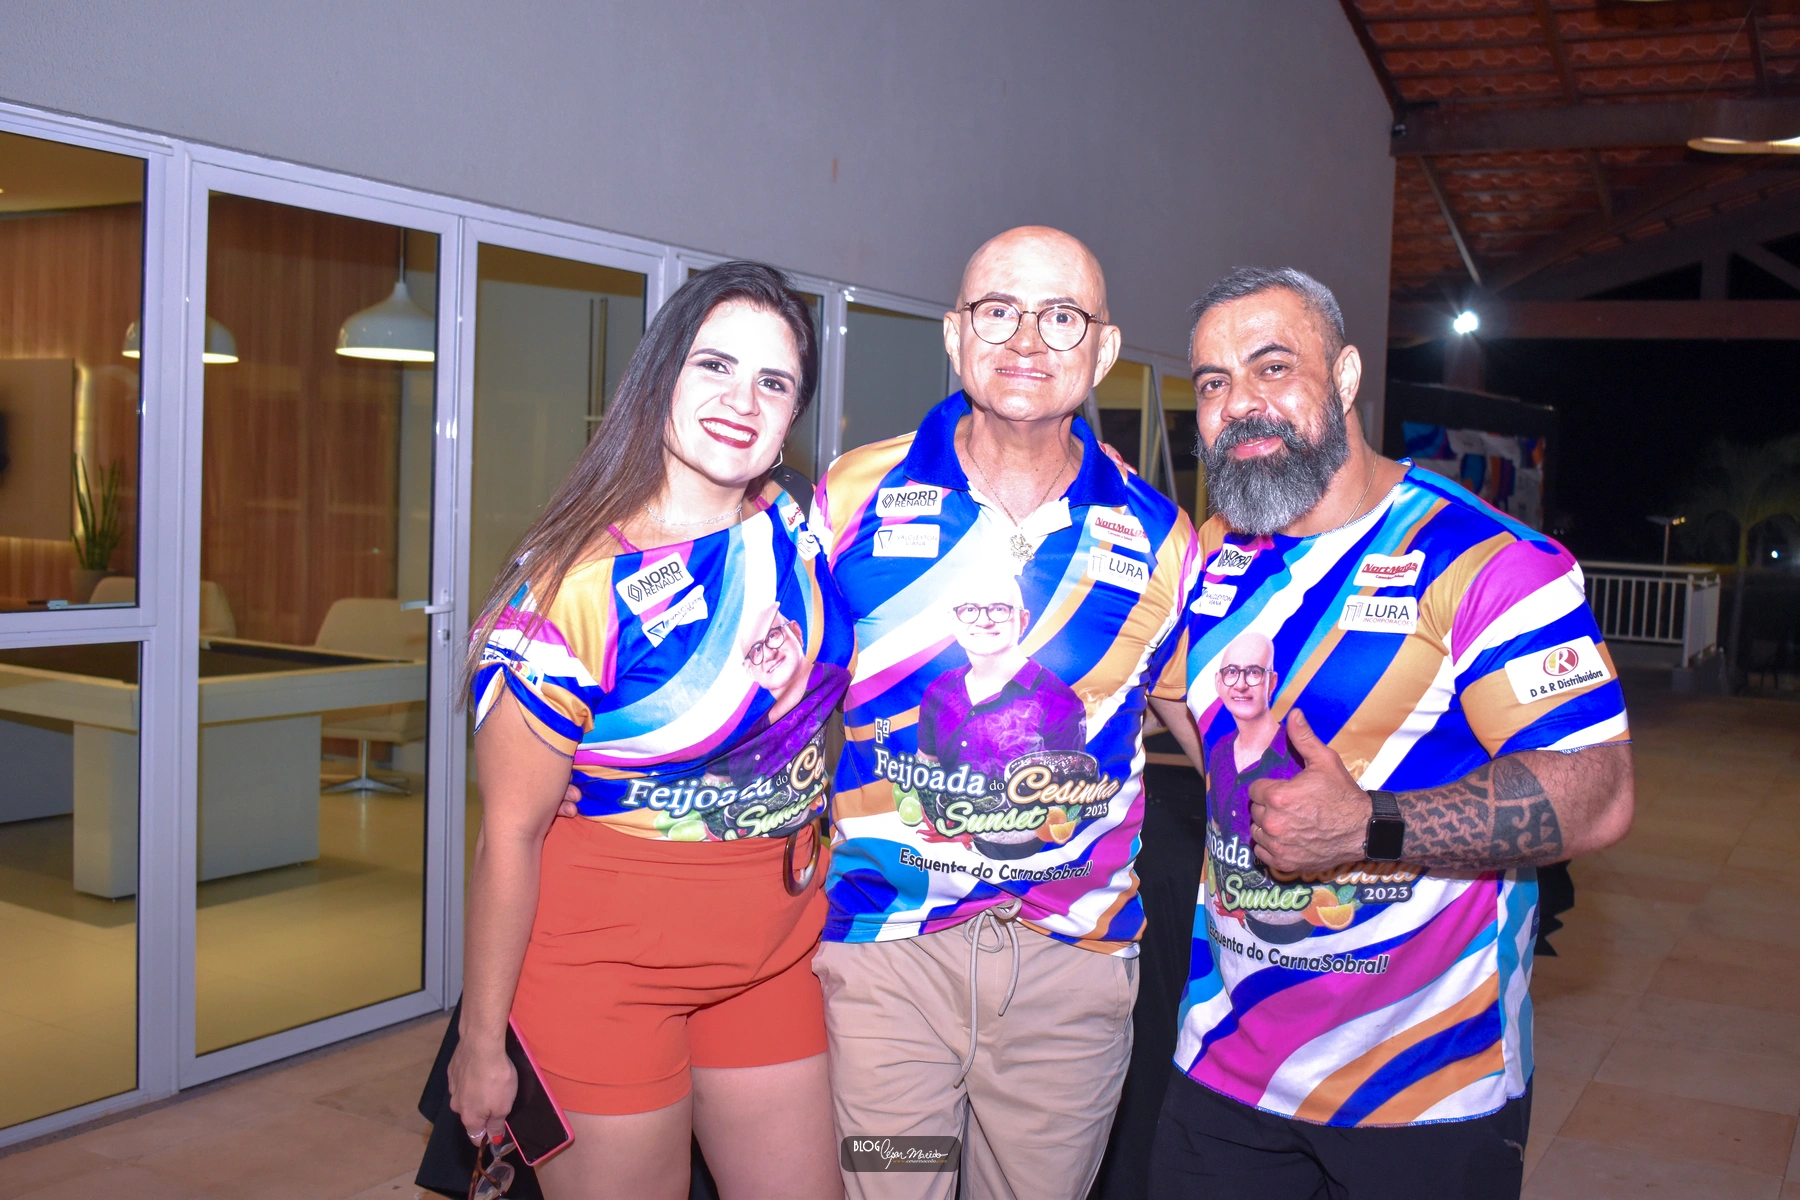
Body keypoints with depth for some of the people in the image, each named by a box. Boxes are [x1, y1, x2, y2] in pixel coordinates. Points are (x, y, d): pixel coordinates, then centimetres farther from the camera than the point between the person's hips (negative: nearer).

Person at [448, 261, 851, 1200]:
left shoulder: (799, 527, -2)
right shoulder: (576, 586, -19)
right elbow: (509, 836, -14)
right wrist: (481, 1045, -9)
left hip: (775, 947, 6)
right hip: (607, 961, -5)